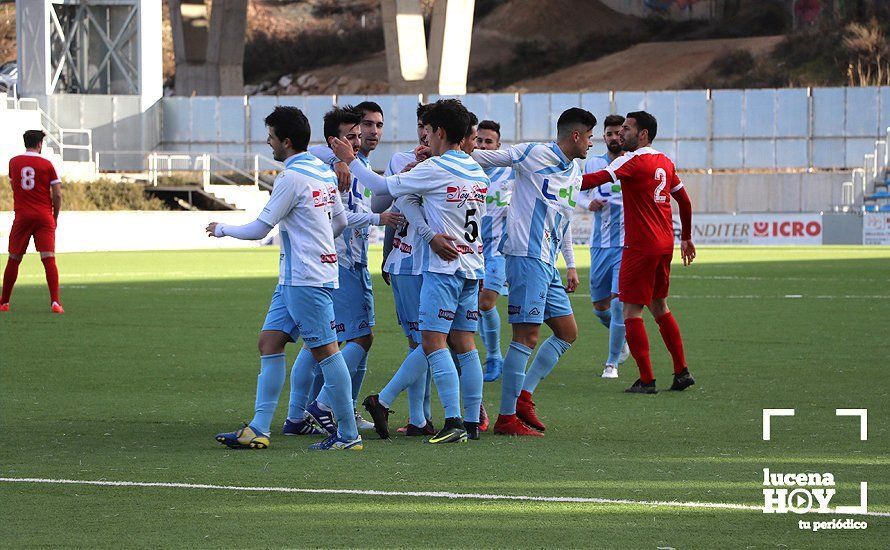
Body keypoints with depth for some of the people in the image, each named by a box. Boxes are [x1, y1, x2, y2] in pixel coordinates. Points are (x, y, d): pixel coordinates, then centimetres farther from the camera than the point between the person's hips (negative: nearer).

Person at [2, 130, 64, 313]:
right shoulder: (47, 164, 0)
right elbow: (57, 195, -2)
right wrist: (55, 217, 11)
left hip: (22, 216, 2)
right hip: (44, 216, -2)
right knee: (49, 258, -7)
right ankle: (55, 302, -18)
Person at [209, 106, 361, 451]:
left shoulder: (292, 177, -15)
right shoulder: (323, 172, 13)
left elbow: (259, 229, -10)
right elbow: (341, 221, 21)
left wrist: (222, 229, 6)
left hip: (307, 279, -10)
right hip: (293, 278, 10)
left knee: (325, 350, -6)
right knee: (269, 342, 8)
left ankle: (348, 435, -3)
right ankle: (258, 429, 6)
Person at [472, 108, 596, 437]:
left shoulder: (575, 174, 18)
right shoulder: (535, 155, -7)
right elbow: (485, 158, -6)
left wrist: (570, 265, 26)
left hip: (548, 263, 9)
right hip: (527, 258, -9)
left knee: (567, 333, 10)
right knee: (527, 336, -10)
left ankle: (523, 397, 13)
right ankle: (506, 418, -5)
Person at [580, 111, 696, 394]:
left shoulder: (633, 161, -13)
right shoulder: (665, 162, 12)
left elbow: (597, 179, -26)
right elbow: (684, 201, 20)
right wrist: (686, 238, 30)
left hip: (641, 246, -8)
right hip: (665, 243, 8)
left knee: (632, 311, -3)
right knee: (659, 305, 19)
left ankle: (646, 380, -6)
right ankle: (682, 371, 19)